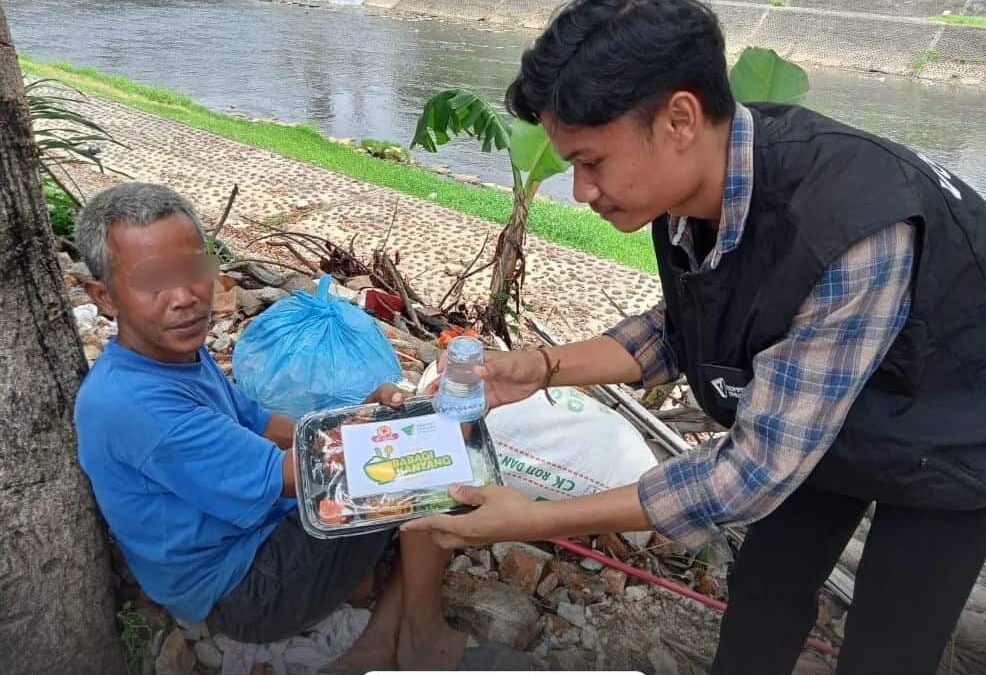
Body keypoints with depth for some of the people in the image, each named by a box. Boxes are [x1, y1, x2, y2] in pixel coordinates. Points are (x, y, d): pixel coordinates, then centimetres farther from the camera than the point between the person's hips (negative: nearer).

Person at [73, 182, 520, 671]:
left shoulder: (179, 352, 2)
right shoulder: (135, 403, -29)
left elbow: (259, 425, 10)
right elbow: (290, 477, -26)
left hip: (254, 529, 9)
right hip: (242, 591, -9)